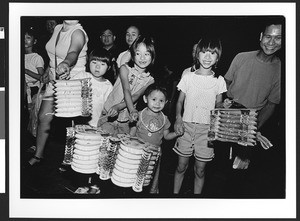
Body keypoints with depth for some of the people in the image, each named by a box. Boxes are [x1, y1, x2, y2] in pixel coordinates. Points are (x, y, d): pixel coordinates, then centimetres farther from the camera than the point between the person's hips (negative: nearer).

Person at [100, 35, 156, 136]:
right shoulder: (125, 69, -7)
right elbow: (126, 90, -22)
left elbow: (135, 96, -13)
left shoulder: (150, 80, -1)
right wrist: (132, 110, -38)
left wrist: (118, 107, -30)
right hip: (108, 116, -2)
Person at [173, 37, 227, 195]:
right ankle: (175, 193, 24)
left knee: (200, 170, 6)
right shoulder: (188, 77, 1)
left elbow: (218, 104, 11)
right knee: (181, 166, 6)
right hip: (187, 125, 0)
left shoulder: (219, 80, 2)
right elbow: (180, 101, 5)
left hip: (207, 128, 0)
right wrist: (178, 118, -11)